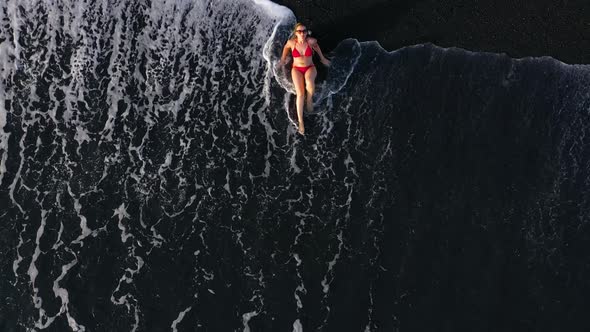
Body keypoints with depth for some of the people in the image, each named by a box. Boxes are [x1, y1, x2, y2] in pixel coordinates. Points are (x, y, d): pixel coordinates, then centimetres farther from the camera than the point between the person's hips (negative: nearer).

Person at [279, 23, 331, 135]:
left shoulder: (311, 41, -16)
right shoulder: (291, 42, -14)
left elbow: (316, 45, 8)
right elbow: (286, 47, 11)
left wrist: (322, 58, 16)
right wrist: (283, 59, 20)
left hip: (310, 68, 0)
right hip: (297, 69, 0)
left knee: (309, 81, -38)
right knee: (300, 94, -22)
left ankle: (310, 100, -8)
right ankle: (300, 121, -18)